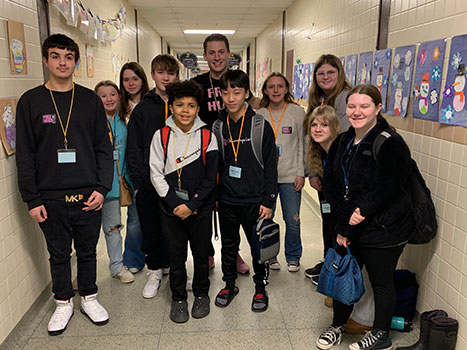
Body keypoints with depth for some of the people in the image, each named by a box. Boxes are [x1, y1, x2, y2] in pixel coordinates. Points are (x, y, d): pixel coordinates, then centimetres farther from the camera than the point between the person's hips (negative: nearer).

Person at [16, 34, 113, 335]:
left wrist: (102, 188, -6)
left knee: (88, 252, 14)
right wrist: (32, 199, -5)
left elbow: (104, 148, 2)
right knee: (59, 254, 14)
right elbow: (25, 155, -1)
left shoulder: (91, 100, 3)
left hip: (88, 196, 1)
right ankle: (64, 303, 33)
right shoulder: (31, 101, 1)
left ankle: (89, 298, 34)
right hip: (51, 198, 0)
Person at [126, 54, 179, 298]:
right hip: (149, 185, 0)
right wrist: (138, 181, -5)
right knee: (151, 234, 10)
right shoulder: (142, 109, 3)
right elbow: (133, 149, 2)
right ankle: (155, 274, 30)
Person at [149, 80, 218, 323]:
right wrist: (175, 203, -10)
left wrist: (191, 205, -12)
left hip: (201, 209, 0)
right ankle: (178, 298, 29)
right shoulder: (161, 136, -1)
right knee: (176, 256, 10)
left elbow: (210, 177, -5)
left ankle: (201, 294, 33)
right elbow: (156, 174, -3)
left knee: (201, 254, 12)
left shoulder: (207, 137, -3)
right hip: (171, 209, 1)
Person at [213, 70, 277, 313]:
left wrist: (268, 201, -9)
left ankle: (260, 287, 28)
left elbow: (270, 166, -6)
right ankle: (229, 284, 34)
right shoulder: (218, 127, 3)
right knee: (228, 245, 16)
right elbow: (214, 165, 10)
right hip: (226, 200, 3)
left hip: (254, 201, -3)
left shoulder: (261, 125, -7)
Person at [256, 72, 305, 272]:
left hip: (290, 176, -1)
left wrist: (301, 173, -3)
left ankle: (293, 257, 26)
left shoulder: (297, 112, 1)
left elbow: (302, 144, 2)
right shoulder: (258, 115, 4)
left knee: (293, 221, 3)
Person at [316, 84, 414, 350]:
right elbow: (330, 183, 0)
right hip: (348, 227, 6)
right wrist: (346, 217, -13)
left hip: (383, 230, -6)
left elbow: (384, 191, -22)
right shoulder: (343, 143, 6)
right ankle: (338, 325, 39)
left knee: (381, 282, 11)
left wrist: (353, 221, -19)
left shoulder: (391, 144, -16)